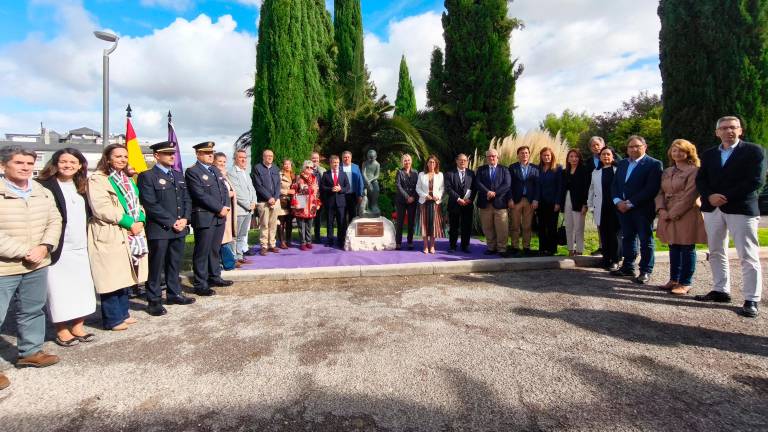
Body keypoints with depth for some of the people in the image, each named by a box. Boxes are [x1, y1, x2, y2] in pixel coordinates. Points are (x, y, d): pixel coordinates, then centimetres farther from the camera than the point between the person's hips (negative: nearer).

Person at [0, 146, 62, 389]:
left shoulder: (43, 193, 7)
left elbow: (54, 222, 5)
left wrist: (44, 247, -10)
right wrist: (24, 252, -19)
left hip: (37, 265, 6)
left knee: (33, 310, 17)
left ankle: (30, 352, 33)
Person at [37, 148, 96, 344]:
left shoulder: (81, 186, 12)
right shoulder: (44, 186, -7)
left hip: (80, 247, 6)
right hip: (58, 247, -6)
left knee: (82, 287, 9)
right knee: (59, 289, 0)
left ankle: (77, 327, 19)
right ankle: (61, 331, 12)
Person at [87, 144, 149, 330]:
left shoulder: (127, 179, 19)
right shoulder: (97, 179, -6)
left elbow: (137, 203, 17)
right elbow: (101, 208, -17)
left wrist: (140, 221, -3)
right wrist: (129, 223, -18)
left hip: (130, 234, 7)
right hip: (109, 236, -7)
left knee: (124, 276, 14)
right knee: (111, 278, -2)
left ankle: (123, 313, 25)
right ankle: (113, 319, 9)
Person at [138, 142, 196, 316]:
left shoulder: (179, 175, 16)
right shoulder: (147, 176, -5)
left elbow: (187, 200, 14)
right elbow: (151, 204, -13)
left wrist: (185, 219, -2)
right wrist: (172, 222, -14)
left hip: (180, 228, 6)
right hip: (159, 229, -6)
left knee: (175, 263, 14)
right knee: (156, 266, 2)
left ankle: (174, 294, 27)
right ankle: (154, 301, 12)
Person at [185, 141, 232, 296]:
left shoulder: (216, 170, 17)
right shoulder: (192, 171, -7)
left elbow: (224, 190, 14)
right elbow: (201, 195, -16)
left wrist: (226, 207, -3)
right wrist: (219, 209, -15)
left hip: (220, 216, 7)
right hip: (204, 217, -7)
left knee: (215, 249, 15)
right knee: (202, 252, 0)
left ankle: (214, 277, 27)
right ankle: (200, 285, 7)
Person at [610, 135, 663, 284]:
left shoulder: (654, 164, -6)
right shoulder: (622, 164, 14)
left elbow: (651, 189, -15)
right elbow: (615, 185, 12)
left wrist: (630, 203, -17)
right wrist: (618, 201, -5)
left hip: (643, 209, -6)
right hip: (623, 209, 6)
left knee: (645, 240, 3)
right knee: (627, 238, 13)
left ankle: (645, 271, 12)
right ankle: (628, 267, 23)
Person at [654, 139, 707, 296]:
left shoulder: (694, 171, -7)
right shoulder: (667, 172, 14)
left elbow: (690, 196, -14)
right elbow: (660, 193, 10)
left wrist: (673, 213, -16)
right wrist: (662, 210, -6)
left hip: (687, 215, -6)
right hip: (668, 215, 6)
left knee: (687, 249, 1)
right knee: (674, 247, 12)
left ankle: (685, 283, 8)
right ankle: (674, 280, 21)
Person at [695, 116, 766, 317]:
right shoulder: (708, 154, 14)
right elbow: (700, 180, 7)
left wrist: (725, 196, -15)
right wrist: (710, 196, -12)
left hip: (741, 208, -5)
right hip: (712, 208, 5)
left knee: (748, 256, -3)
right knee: (716, 253, 10)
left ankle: (752, 300, 2)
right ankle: (721, 290, 20)